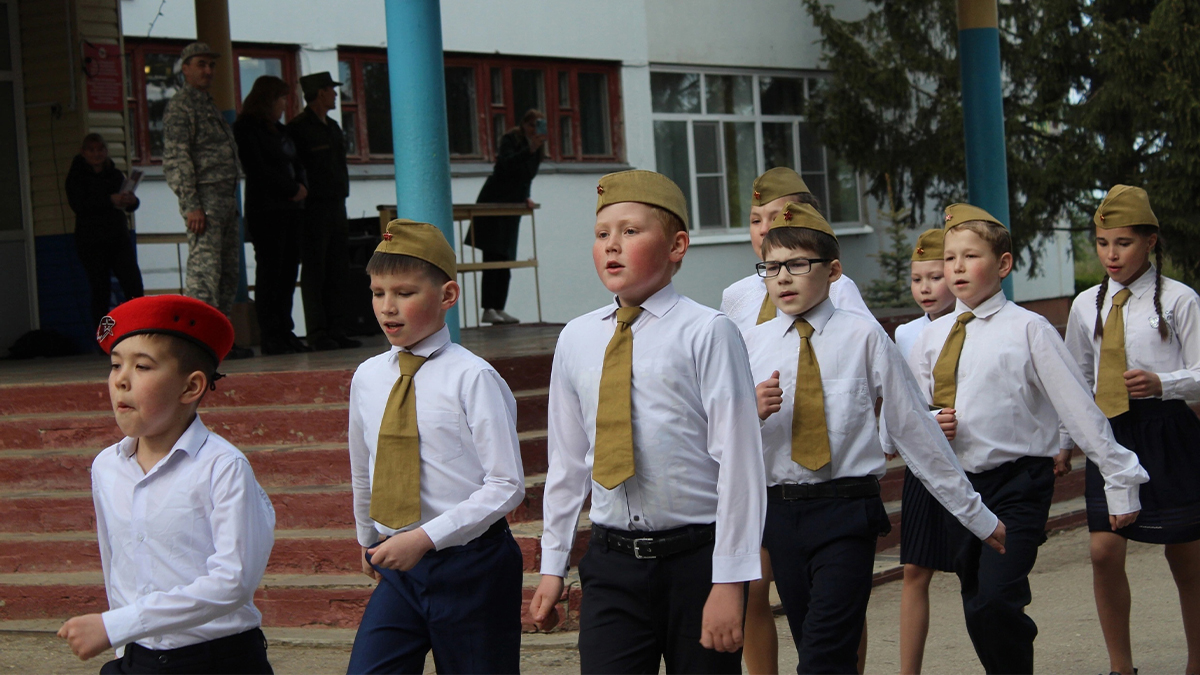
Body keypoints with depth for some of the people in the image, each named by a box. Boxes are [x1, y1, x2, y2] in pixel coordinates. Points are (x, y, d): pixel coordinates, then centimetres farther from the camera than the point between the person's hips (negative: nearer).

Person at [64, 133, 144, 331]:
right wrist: (110, 200, -24)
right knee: (101, 290, -4)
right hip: (92, 241, -3)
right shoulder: (76, 177, 1)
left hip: (118, 237, 3)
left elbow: (130, 207, 12)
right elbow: (79, 205, -14)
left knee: (134, 286, -9)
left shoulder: (116, 175, 12)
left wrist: (131, 200, -13)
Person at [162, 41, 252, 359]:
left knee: (228, 271, 9)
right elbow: (176, 158, -14)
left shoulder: (209, 105, 23)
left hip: (226, 198, 9)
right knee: (204, 269, -14)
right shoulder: (179, 107, -5)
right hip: (204, 199, -9)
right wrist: (191, 205, -20)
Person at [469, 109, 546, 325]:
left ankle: (499, 309, 8)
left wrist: (525, 197, 3)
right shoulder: (510, 140, -11)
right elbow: (507, 163, -30)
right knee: (492, 258, -13)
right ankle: (488, 310, -17)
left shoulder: (536, 149, 11)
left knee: (506, 259, 6)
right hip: (493, 203, -8)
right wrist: (530, 149, -40)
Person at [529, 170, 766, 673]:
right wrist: (552, 566, 14)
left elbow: (738, 459, -10)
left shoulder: (706, 333, -8)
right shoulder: (576, 340, 8)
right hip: (611, 562, 3)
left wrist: (730, 580, -13)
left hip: (696, 558, -3)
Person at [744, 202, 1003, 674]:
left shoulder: (863, 338, 0)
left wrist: (975, 514, 7)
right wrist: (752, 413, -14)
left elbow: (913, 428, 4)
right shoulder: (753, 344, 7)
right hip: (779, 510, 4)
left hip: (846, 511, -3)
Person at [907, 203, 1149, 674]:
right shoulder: (931, 338, 8)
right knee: (977, 613, 9)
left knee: (997, 601, -20)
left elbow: (1078, 406, -6)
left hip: (1017, 481, -5)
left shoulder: (1026, 329, -6)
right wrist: (930, 423, -5)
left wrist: (1121, 479, -5)